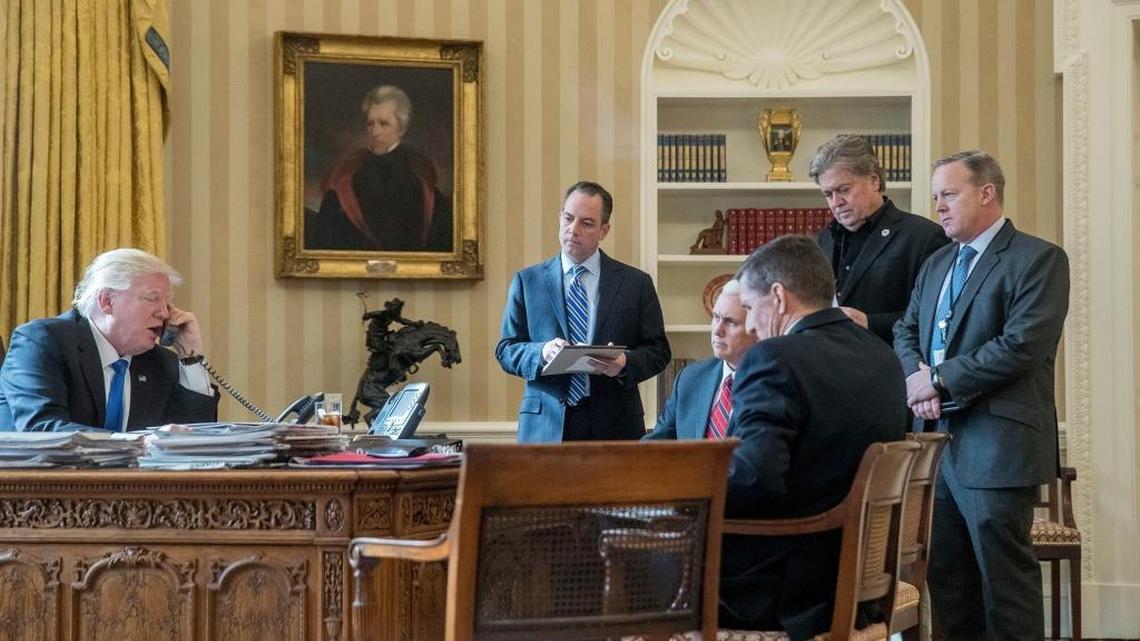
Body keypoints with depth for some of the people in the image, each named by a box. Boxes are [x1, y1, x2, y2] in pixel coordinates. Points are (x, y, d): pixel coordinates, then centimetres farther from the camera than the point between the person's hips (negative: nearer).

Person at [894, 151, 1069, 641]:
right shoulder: (936, 264, 19)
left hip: (997, 447, -7)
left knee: (1004, 577, -2)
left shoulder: (1038, 259, -7)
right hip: (938, 438, 8)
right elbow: (906, 332, 16)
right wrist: (917, 377, -6)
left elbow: (1021, 345, -17)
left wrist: (939, 379, -13)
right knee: (947, 577, 12)